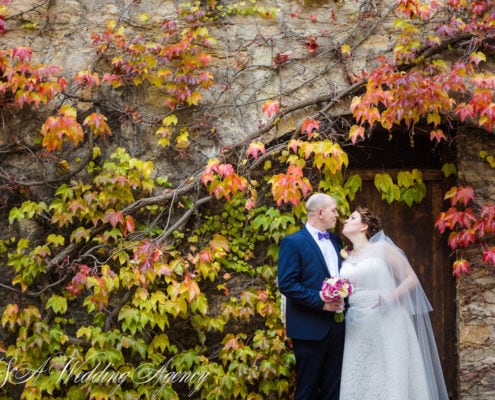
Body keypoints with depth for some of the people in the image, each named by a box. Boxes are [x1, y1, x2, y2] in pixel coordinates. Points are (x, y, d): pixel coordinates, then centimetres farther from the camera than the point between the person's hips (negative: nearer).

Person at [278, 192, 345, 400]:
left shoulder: (335, 240, 14)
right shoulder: (293, 242, -8)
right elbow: (287, 284, -15)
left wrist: (343, 299, 1)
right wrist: (320, 301, -19)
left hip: (337, 326, 7)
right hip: (310, 328, -6)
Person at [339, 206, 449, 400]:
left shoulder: (382, 248, 0)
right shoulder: (345, 258, 15)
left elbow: (412, 278, -1)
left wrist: (391, 297, -15)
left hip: (386, 325, -5)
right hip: (357, 330, 5)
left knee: (391, 382, -6)